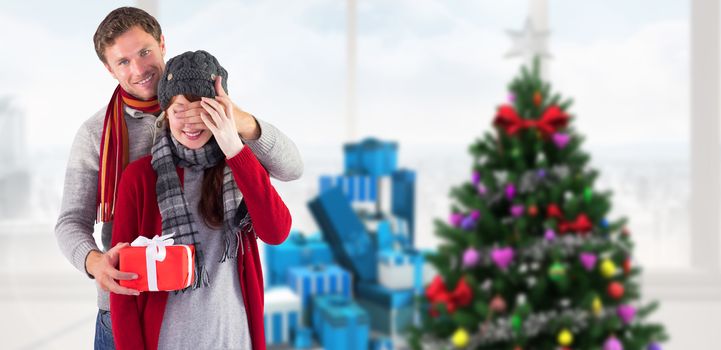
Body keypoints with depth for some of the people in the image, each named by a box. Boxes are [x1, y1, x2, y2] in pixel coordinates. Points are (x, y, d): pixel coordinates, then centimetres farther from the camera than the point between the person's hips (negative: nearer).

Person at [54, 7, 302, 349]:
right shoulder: (95, 133, -2)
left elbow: (290, 168, -13)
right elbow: (72, 222, -2)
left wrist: (242, 122, -33)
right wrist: (94, 261, -26)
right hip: (126, 309, 0)